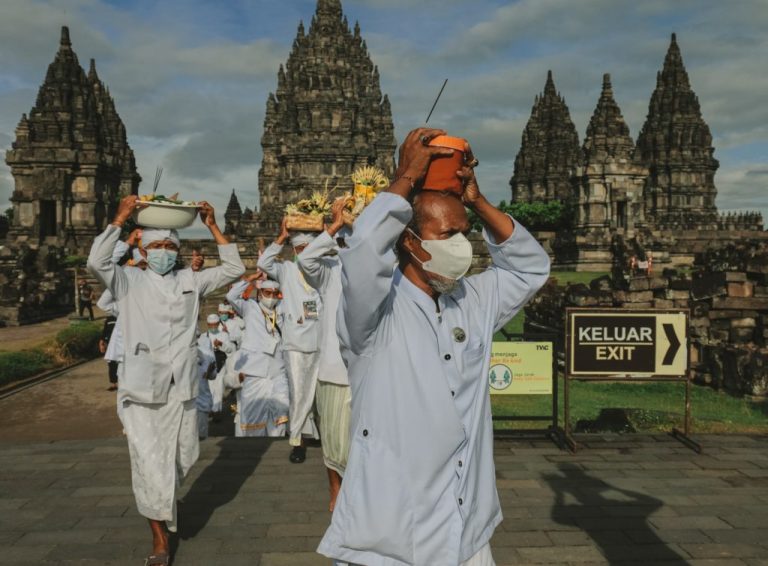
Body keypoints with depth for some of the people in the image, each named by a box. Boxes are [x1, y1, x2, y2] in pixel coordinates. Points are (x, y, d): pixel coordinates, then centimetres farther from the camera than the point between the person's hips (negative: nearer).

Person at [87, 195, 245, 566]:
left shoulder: (191, 281, 12)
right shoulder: (129, 282, 4)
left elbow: (234, 269, 8)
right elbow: (96, 262, -13)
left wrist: (212, 227, 4)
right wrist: (120, 219, -12)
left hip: (181, 385, 3)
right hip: (142, 386, -3)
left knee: (182, 458, 12)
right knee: (149, 461, -3)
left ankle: (164, 506, 44)